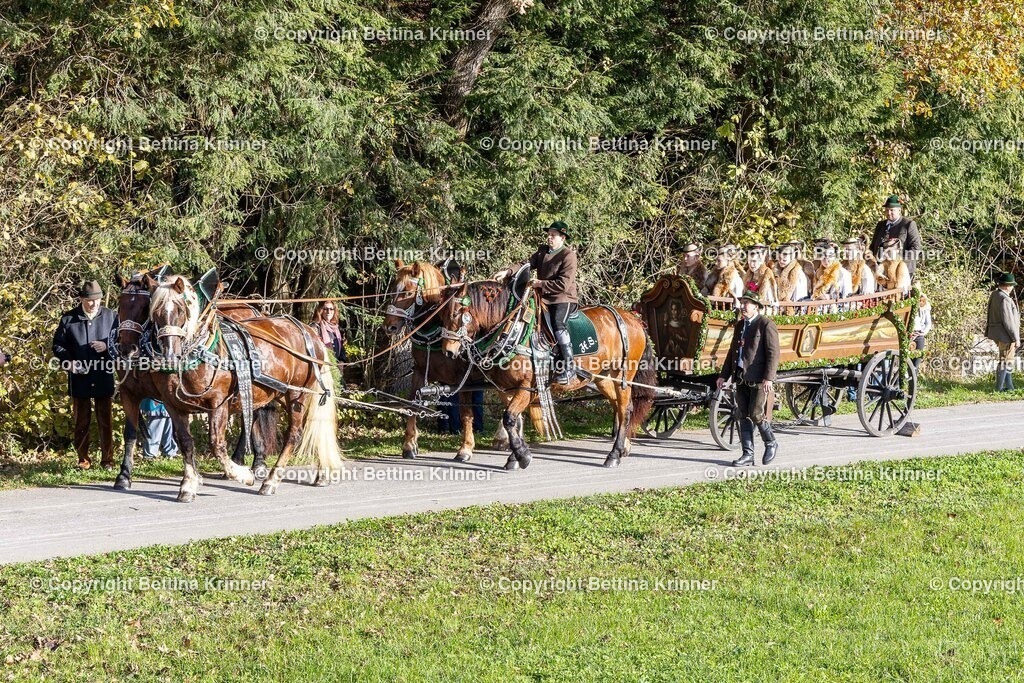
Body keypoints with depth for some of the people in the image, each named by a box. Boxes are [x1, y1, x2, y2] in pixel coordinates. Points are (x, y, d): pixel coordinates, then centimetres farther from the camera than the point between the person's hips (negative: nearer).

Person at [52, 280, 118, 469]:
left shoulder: (110, 316, -2)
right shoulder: (68, 319, -2)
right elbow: (58, 345, 3)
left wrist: (107, 346, -17)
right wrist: (69, 361, -14)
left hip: (104, 378, 0)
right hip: (79, 379, 0)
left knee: (105, 421, 5)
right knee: (81, 421, 9)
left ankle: (107, 459, 13)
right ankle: (83, 459, 17)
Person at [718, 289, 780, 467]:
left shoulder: (766, 325, -7)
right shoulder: (740, 325, 17)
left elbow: (773, 353, -12)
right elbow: (732, 351, 22)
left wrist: (769, 378, -20)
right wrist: (724, 375, 17)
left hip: (760, 380, -7)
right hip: (742, 379, 7)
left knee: (757, 415, -9)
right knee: (744, 417, 6)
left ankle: (771, 444, 14)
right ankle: (748, 454, 10)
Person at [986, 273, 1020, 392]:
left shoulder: (994, 295, 7)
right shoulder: (1004, 299, -22)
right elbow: (1008, 321, -23)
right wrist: (1016, 338, -16)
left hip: (998, 334, 10)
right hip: (1006, 335, -10)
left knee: (1008, 360, 17)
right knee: (1005, 361, 0)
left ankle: (1009, 387, 23)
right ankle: (999, 388, 6)